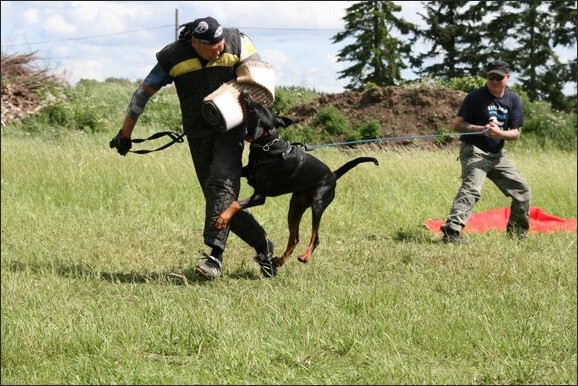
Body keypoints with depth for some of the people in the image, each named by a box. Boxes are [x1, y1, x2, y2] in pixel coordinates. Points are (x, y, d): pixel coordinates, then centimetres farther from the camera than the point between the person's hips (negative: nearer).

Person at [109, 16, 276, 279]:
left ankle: (215, 257, -30)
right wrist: (125, 134, 2)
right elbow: (144, 92, -2)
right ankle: (262, 245, 16)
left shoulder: (237, 44, -11)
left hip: (230, 129, -2)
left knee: (221, 184, -22)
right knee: (219, 198, 1)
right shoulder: (174, 57, -10)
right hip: (198, 136, 2)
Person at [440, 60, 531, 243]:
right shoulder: (476, 96, -9)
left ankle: (518, 232, 30)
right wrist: (482, 129, -25)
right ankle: (451, 232, -38)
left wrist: (500, 133, -20)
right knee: (471, 189, -27)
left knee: (521, 189, 11)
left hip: (497, 154, 7)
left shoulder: (513, 99, 5)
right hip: (474, 151, -6)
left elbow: (516, 133, 2)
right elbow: (457, 124, -12)